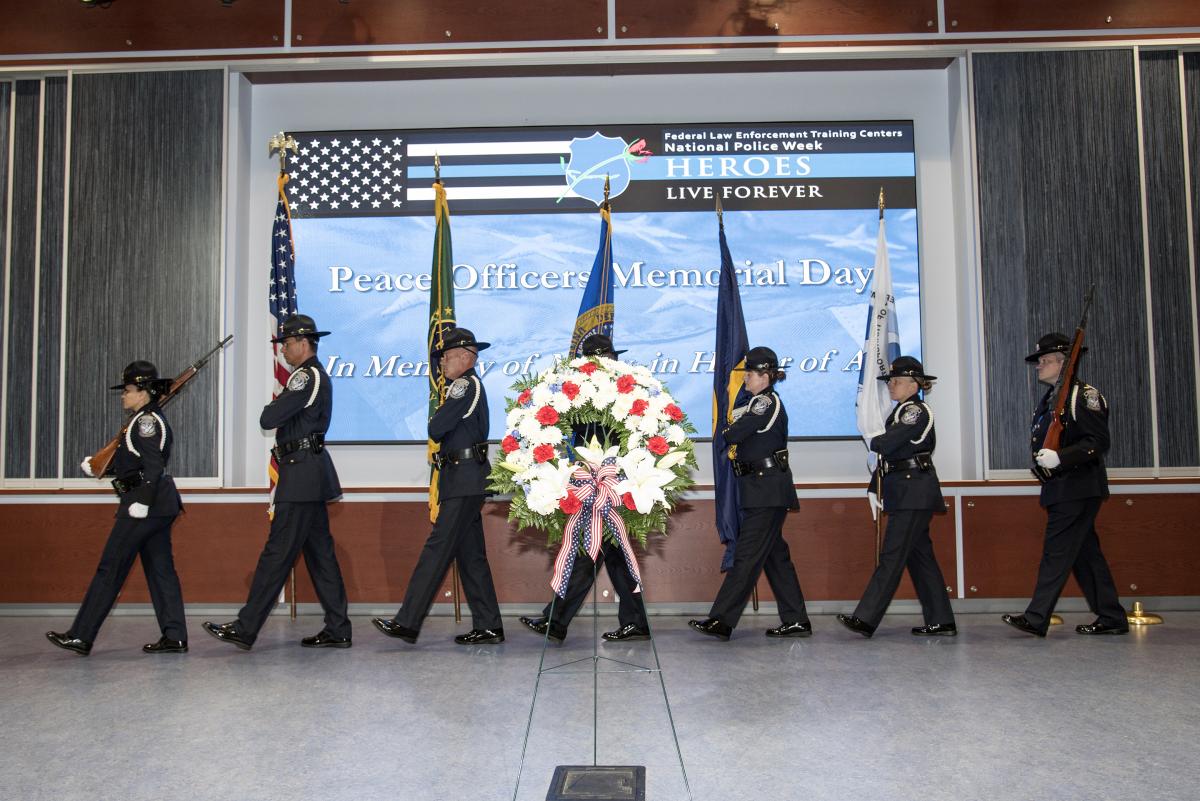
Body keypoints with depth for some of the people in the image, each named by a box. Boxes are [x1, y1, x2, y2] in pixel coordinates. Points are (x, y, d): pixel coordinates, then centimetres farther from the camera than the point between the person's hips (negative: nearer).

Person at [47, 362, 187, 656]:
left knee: (110, 568, -3)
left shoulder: (147, 420, -11)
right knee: (160, 569, 8)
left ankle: (80, 636, 5)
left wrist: (142, 502, -24)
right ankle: (174, 637, 8)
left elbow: (153, 465, -21)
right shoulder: (148, 419, 19)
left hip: (145, 504, -10)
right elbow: (131, 463, 21)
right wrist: (97, 467, 13)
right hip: (160, 505, 10)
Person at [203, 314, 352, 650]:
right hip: (311, 474, 11)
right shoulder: (317, 376, 20)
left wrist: (272, 405, 3)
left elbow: (268, 419, -17)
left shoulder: (307, 376, -13)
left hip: (302, 473, -11)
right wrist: (279, 406, 8)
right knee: (319, 550, 9)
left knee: (277, 551, -6)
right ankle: (337, 630, 12)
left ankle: (245, 629, -1)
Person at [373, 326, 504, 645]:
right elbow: (445, 431, 22)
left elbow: (435, 430, -16)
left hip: (464, 480, -10)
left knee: (438, 548, -8)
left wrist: (436, 420, 3)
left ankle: (408, 623, -6)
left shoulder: (465, 385, -11)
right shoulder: (470, 386, 20)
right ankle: (488, 627, 13)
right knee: (470, 554, 10)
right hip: (467, 481, 10)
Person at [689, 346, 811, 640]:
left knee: (747, 555, -8)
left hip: (768, 489, -10)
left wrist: (726, 433, 3)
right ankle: (796, 620, 18)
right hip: (763, 489, 10)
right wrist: (733, 434, -3)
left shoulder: (767, 401, -12)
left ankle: (721, 621, -6)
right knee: (775, 554, 12)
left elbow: (732, 436, -17)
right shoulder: (760, 403, 18)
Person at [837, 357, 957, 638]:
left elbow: (885, 444, -20)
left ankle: (866, 619, -11)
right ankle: (941, 621, 17)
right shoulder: (902, 411, 18)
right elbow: (891, 449, 18)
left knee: (892, 555, -10)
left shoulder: (916, 411, -12)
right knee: (920, 555, 11)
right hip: (907, 494, 10)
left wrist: (874, 442, 0)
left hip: (914, 493, -10)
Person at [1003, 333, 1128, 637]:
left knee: (1057, 552, -9)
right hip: (1061, 489, 9)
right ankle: (1112, 618, 20)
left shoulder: (1083, 395, -11)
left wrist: (1060, 458, -25)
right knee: (1085, 553, 12)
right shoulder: (1050, 398, 17)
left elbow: (1099, 442, -18)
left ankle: (1036, 619, -8)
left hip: (1078, 489, -9)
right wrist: (1043, 459, 6)